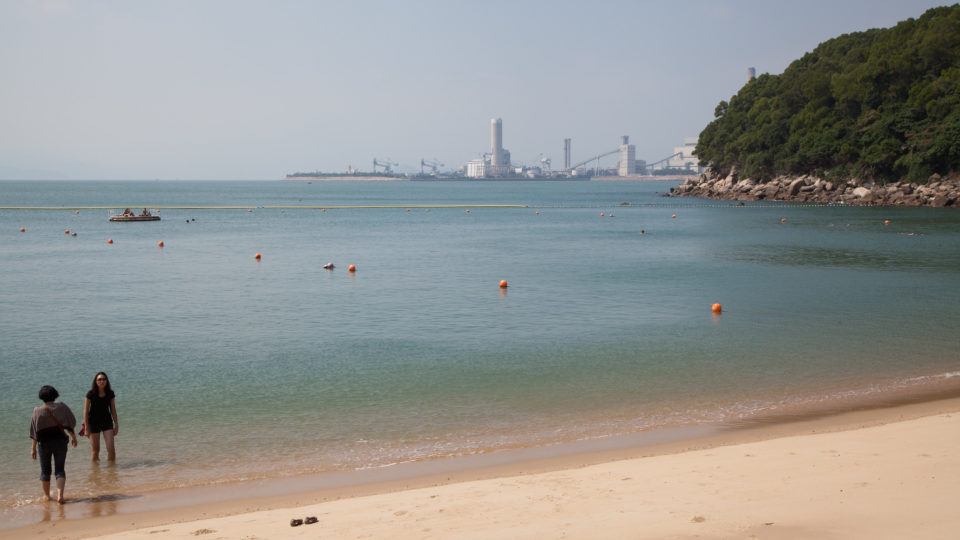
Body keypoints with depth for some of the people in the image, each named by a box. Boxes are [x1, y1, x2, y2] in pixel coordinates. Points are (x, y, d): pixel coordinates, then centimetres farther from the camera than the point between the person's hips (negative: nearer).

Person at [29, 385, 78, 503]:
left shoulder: (38, 411, -7)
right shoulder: (61, 408, -5)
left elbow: (34, 432, -6)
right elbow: (69, 425, -3)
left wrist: (33, 448, -1)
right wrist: (74, 437, 10)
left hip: (44, 443, 0)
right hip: (60, 441, 0)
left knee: (45, 471, 15)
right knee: (60, 470, 5)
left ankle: (47, 496, 24)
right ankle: (60, 495, -12)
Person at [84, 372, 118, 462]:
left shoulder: (110, 394, -4)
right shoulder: (91, 394, -12)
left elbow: (113, 410, 6)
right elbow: (86, 411, -7)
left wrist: (116, 425, 7)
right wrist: (86, 428, -8)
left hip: (107, 421, 2)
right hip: (94, 423, -2)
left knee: (111, 449, -6)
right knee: (95, 450, 3)